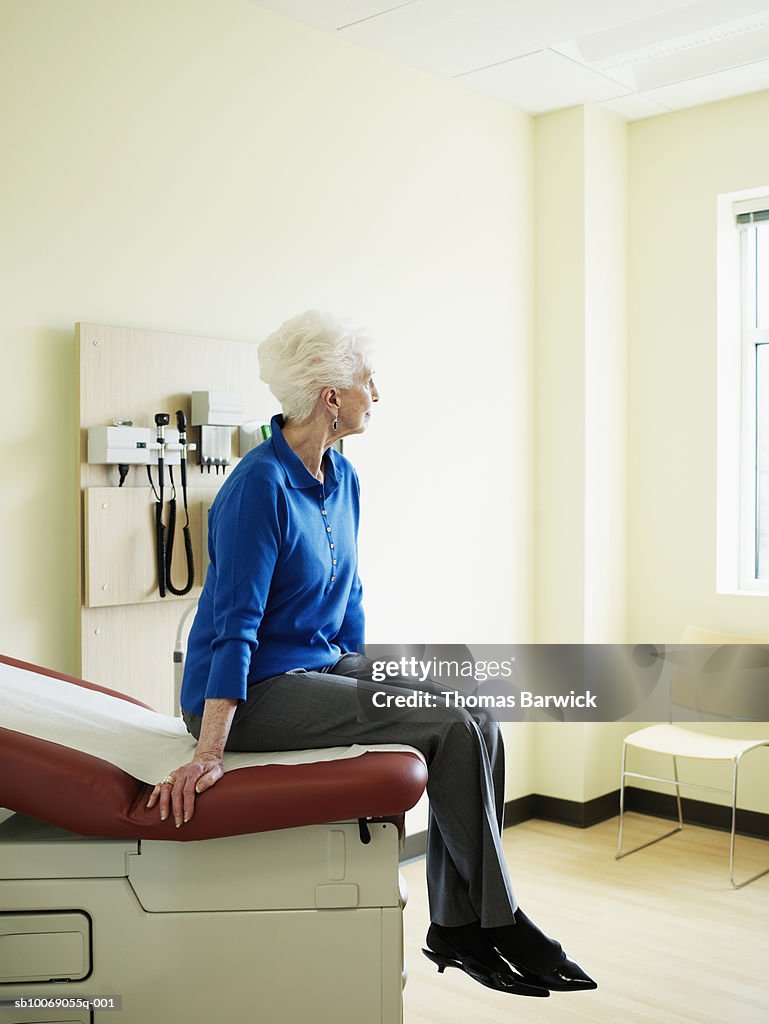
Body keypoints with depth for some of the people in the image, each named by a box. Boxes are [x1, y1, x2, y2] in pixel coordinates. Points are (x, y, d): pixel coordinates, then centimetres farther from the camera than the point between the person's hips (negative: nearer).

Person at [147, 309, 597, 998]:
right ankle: (498, 921, 0)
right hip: (253, 690, -8)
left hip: (322, 665, 8)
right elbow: (236, 625, -23)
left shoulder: (343, 479, 7)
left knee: (476, 715, -10)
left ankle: (457, 926, -1)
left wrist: (368, 683, 20)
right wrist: (209, 752, -27)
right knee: (453, 726, -19)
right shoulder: (260, 485, -19)